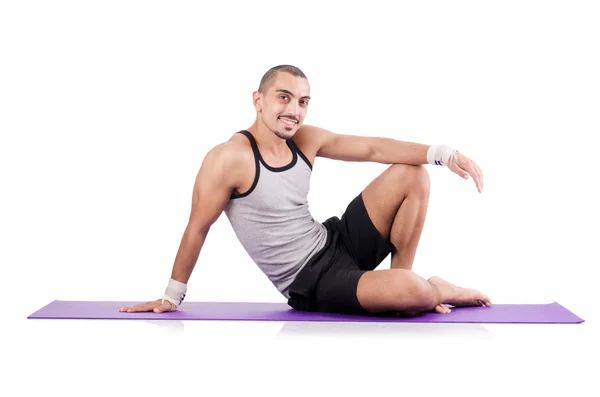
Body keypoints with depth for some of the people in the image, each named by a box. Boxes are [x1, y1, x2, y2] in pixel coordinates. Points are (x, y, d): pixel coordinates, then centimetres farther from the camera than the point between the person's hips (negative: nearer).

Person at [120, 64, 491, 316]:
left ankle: (403, 280, 7)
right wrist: (172, 297, -2)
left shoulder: (306, 140, 2)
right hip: (311, 283, -8)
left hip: (337, 242, 8)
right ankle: (442, 292, 9)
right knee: (412, 292, -30)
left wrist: (444, 153, -11)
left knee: (412, 174, 0)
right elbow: (197, 228, -11)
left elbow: (373, 148, 1)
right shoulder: (229, 158, -19)